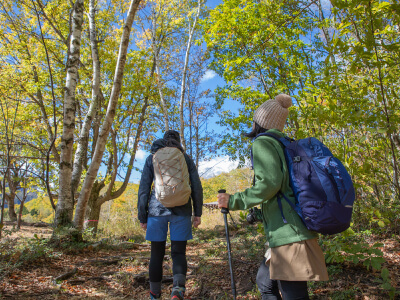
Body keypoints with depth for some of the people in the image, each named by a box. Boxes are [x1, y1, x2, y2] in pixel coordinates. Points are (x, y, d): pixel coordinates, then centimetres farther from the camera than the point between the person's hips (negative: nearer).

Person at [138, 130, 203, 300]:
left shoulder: (152, 158, 9)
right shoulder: (186, 158, 10)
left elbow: (144, 188, 5)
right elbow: (196, 187, 4)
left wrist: (142, 216, 8)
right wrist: (197, 213, 8)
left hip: (157, 209, 0)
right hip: (181, 210, 0)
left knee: (157, 253, 11)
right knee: (178, 252, 6)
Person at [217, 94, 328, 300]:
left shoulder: (263, 142, -9)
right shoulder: (282, 144, 18)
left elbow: (269, 183, -22)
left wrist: (233, 201, -13)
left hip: (288, 235, -10)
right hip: (287, 234, 10)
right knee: (265, 282, 22)